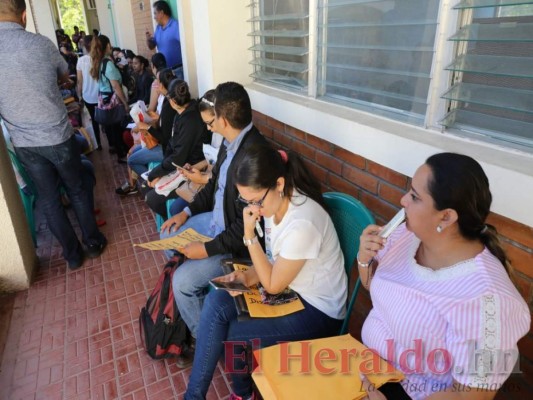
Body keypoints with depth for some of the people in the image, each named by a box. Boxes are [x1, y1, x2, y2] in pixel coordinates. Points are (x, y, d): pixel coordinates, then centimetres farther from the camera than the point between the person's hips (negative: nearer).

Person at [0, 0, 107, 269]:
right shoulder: (41, 43, -9)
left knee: (48, 198, 14)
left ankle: (73, 255, 24)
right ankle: (94, 243, 28)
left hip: (23, 143, 2)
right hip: (58, 136, -1)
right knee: (77, 190, 16)